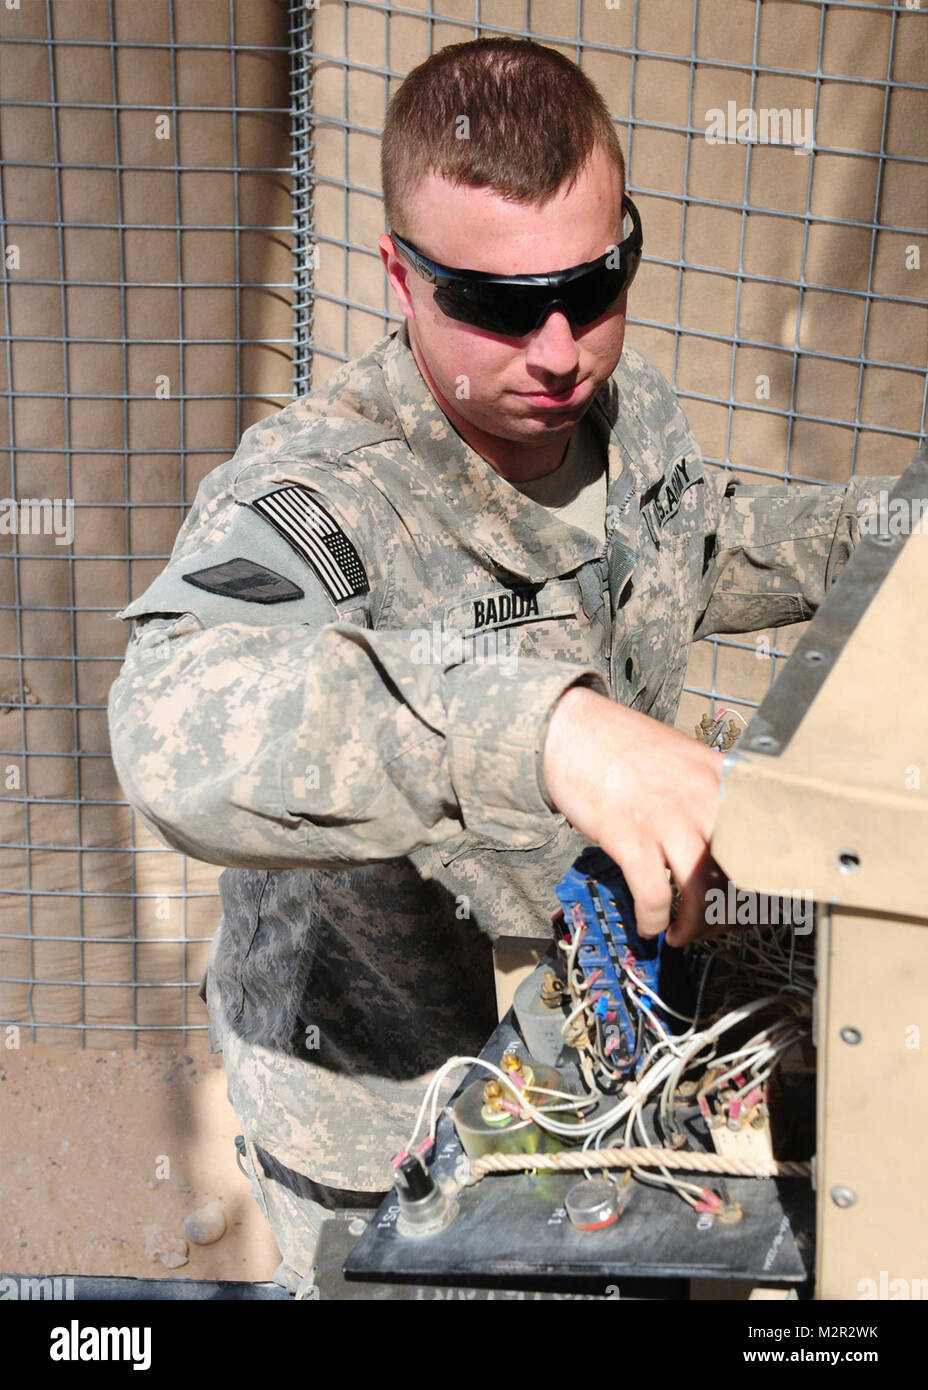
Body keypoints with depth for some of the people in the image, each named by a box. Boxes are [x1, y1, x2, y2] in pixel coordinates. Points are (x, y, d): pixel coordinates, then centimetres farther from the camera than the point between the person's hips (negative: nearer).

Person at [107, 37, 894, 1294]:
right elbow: (180, 722, -56)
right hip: (379, 1106, -6)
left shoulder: (631, 408, -9)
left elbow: (710, 552, 14)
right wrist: (541, 725, -68)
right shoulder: (312, 498, -34)